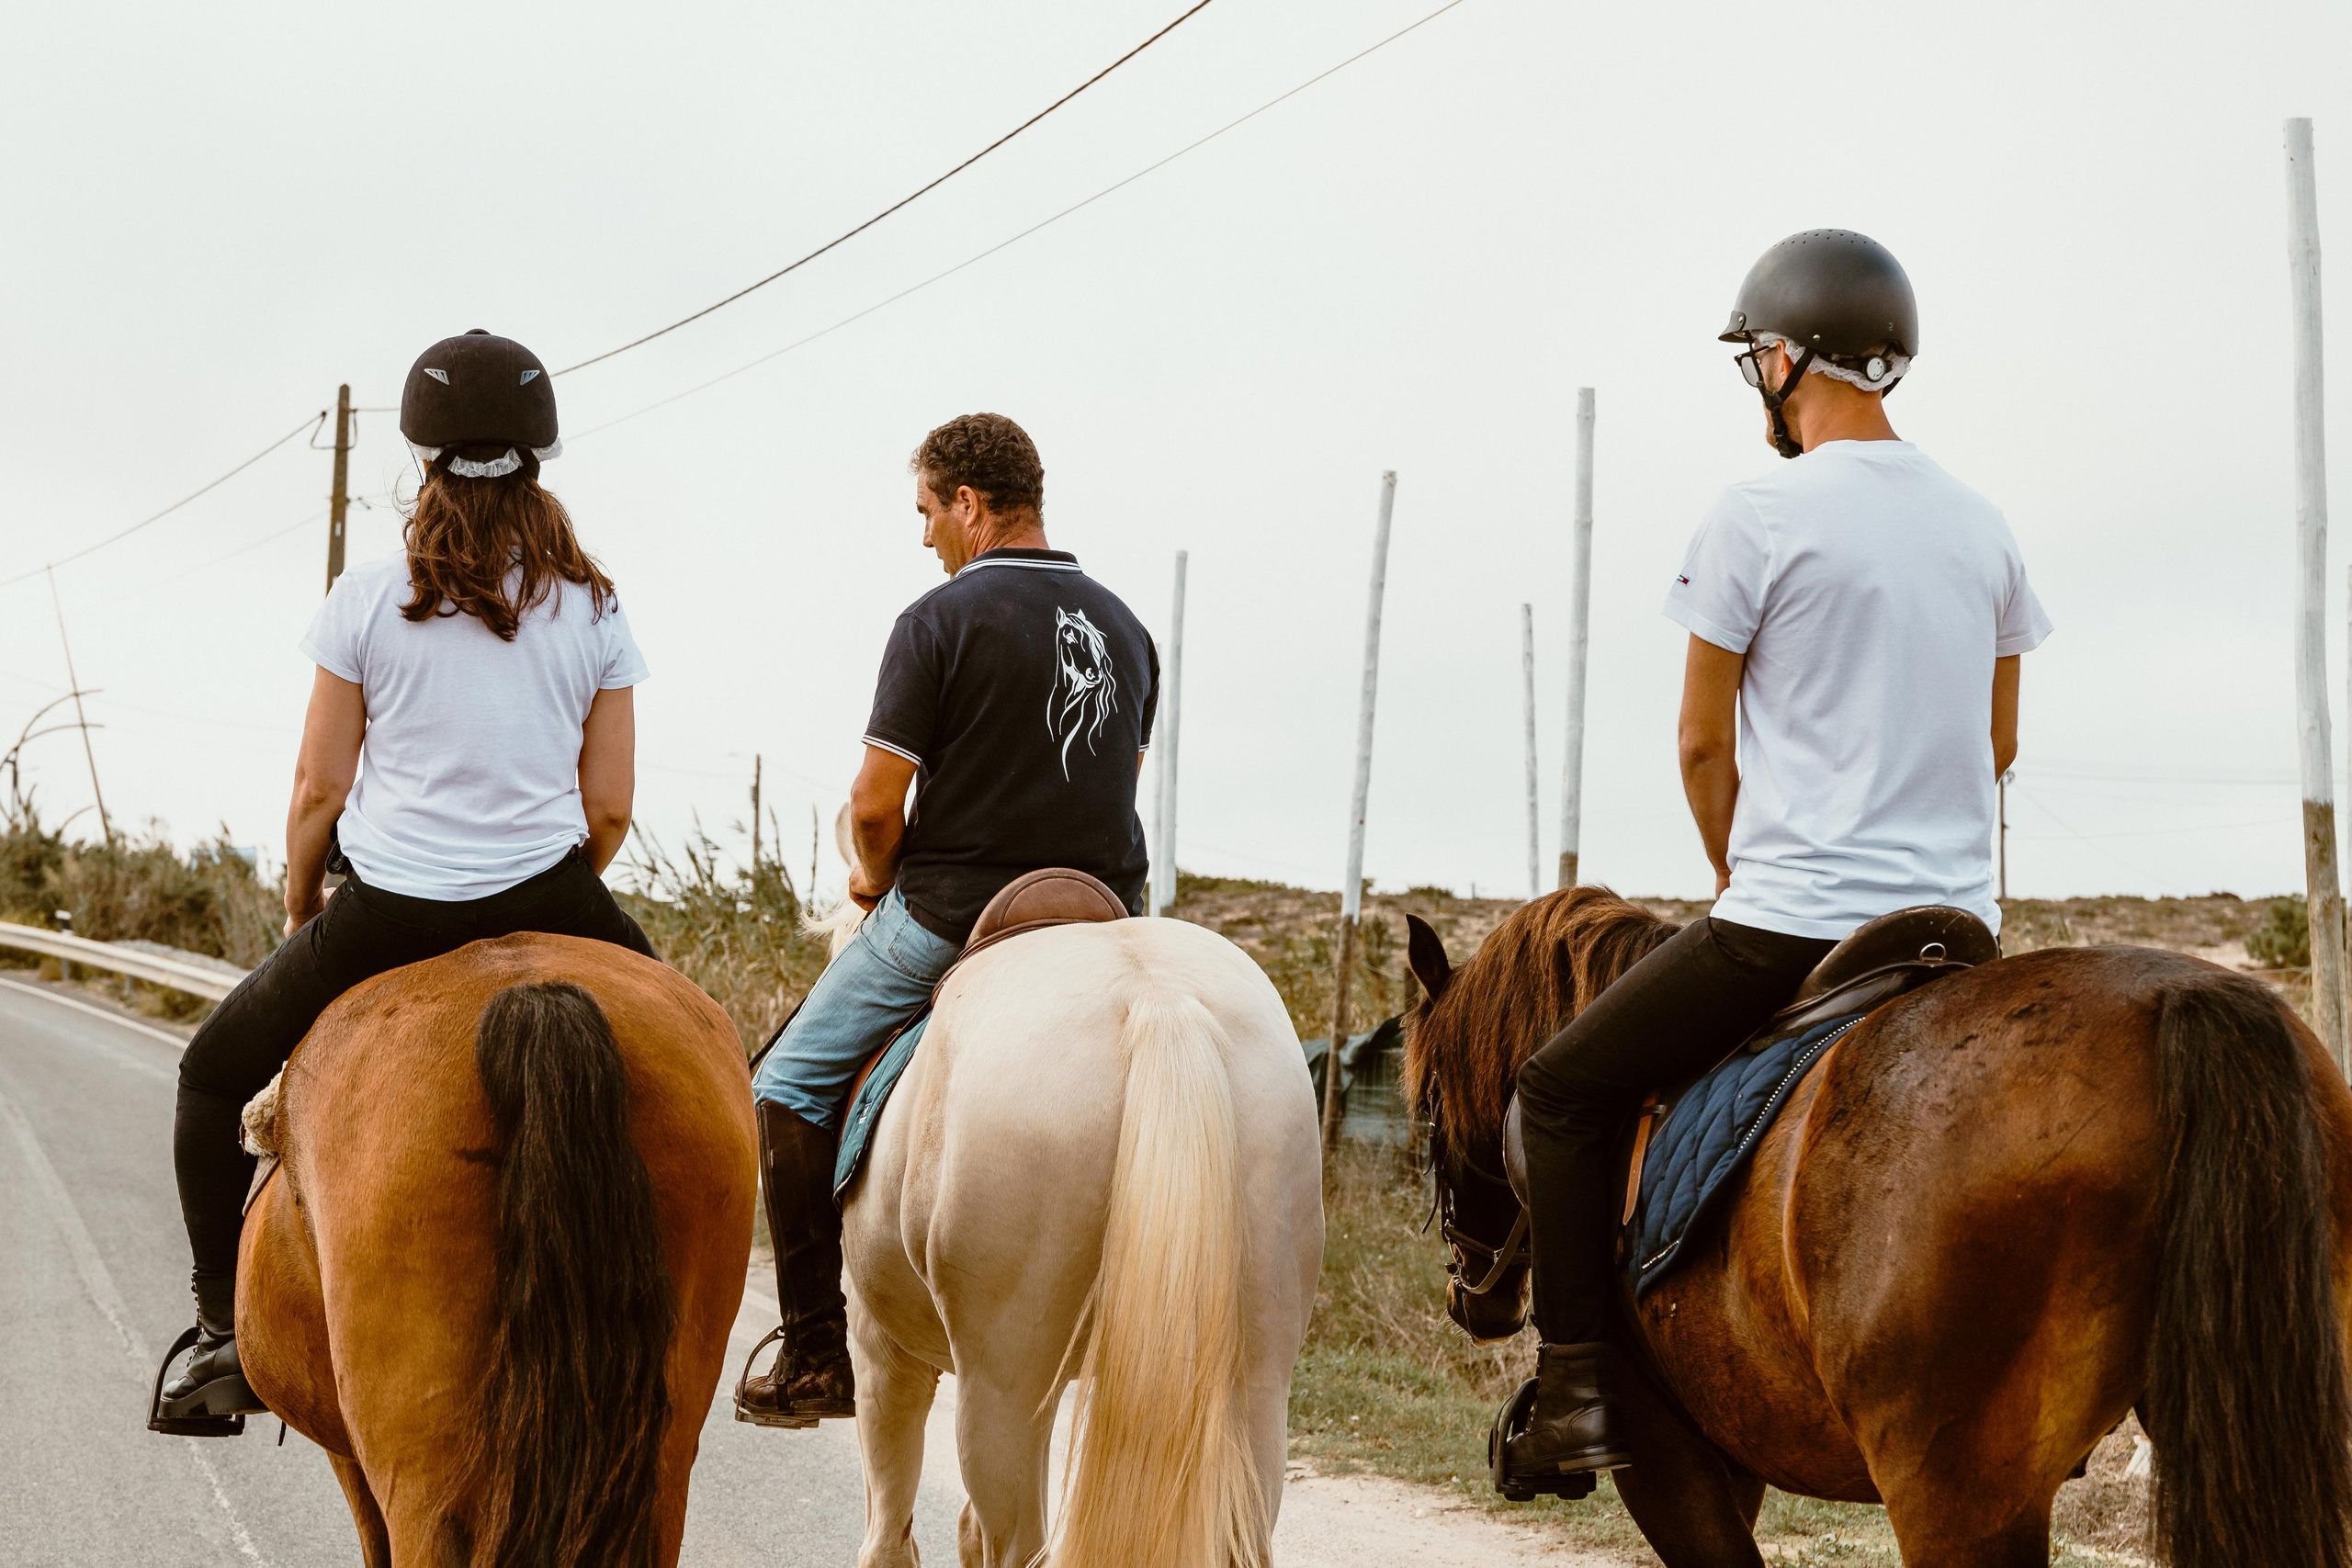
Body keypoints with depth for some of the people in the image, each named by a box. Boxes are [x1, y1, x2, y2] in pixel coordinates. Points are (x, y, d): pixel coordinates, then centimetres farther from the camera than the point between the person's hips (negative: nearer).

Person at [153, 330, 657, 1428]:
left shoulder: (367, 600, -2)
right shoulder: (593, 608, 3)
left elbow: (318, 789, 0)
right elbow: (610, 809, 3)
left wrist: (300, 914, 17)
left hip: (387, 912, -1)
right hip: (547, 903, 1)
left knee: (215, 1074, 20)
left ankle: (228, 1327, 11)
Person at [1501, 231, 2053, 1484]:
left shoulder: (1761, 514, -8)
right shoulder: (1980, 524, 11)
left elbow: (1703, 742, -4)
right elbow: (1997, 743, 17)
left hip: (1791, 922, -6)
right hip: (1958, 931, 6)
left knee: (1562, 1093, 8)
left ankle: (1577, 1391, 0)